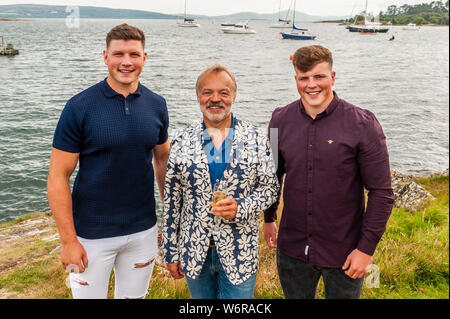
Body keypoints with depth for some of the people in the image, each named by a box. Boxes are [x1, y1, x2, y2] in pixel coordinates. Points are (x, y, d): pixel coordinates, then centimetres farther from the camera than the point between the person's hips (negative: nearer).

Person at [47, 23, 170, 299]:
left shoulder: (156, 105, -1)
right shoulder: (80, 107, -12)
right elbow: (58, 177, -11)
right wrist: (68, 240, -13)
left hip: (143, 231, 4)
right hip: (92, 234, -3)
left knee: (135, 295, 20)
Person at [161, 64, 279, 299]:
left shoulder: (256, 139, -4)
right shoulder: (182, 141, -2)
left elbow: (270, 188, 0)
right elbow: (172, 200, 1)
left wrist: (240, 208, -19)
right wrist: (171, 252, 1)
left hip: (239, 253, -1)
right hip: (194, 252, 2)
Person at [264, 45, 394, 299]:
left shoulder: (363, 124, -13)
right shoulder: (281, 120, -2)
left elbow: (382, 192, -10)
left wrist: (367, 248, -12)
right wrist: (269, 219, 17)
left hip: (344, 254, -3)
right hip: (292, 251, 3)